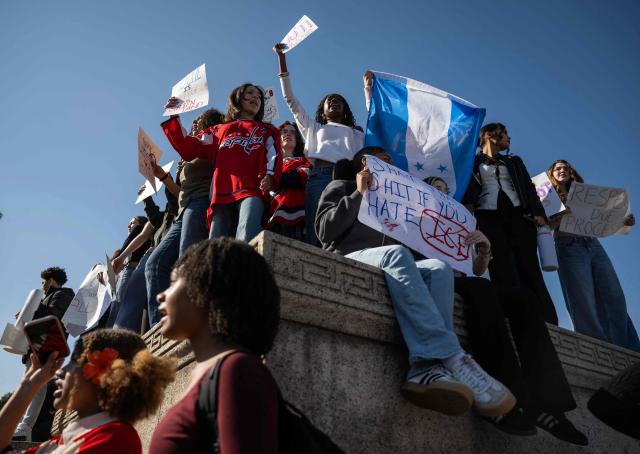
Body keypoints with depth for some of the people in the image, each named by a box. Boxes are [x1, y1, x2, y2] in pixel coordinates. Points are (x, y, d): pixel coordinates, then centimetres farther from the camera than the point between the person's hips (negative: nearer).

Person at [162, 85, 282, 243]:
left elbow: (274, 156, 12)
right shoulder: (219, 131, 33)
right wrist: (172, 117, 22)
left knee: (246, 241, -30)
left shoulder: (267, 131, 31)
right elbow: (188, 149, 26)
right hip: (223, 195, 2)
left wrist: (269, 176, -10)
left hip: (252, 192, -2)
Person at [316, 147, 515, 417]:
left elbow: (409, 243, 21)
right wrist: (359, 195, -1)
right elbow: (325, 230, 1)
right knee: (395, 254, -36)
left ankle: (428, 370, -47)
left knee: (439, 267, -25)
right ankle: (454, 361, -49)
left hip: (387, 268, 5)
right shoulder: (341, 188, 20)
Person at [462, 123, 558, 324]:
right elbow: (467, 192, 8)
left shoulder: (514, 161, 27)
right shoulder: (473, 162, 16)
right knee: (504, 275, -12)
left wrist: (538, 212, 0)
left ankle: (548, 325, -12)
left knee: (530, 272, -8)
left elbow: (529, 188, 17)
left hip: (519, 216, 3)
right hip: (489, 218, -3)